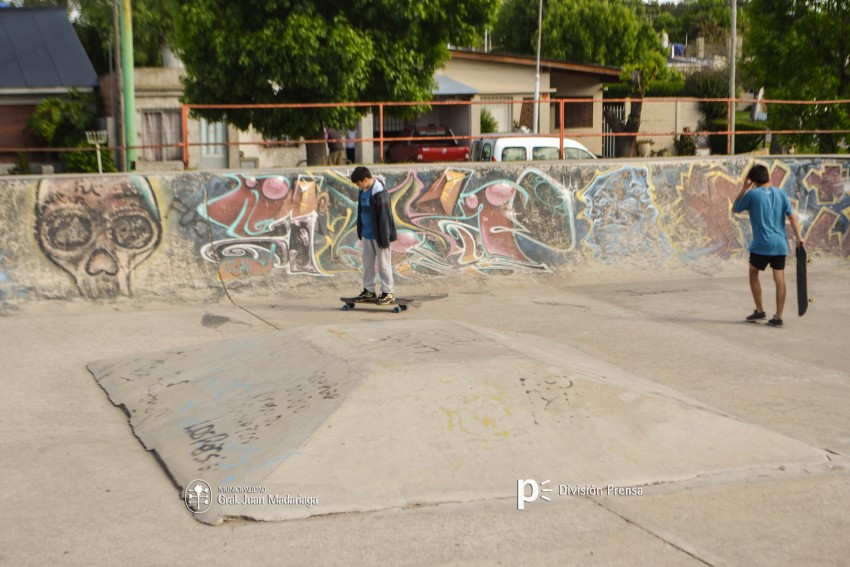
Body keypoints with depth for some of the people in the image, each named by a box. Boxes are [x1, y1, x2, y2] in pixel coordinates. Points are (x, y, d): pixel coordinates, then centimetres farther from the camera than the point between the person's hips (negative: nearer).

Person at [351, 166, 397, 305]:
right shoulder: (363, 191, 4)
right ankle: (369, 290, 25)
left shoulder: (380, 194, -23)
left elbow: (384, 218, -21)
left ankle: (388, 292, 11)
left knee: (383, 264, 1)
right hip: (367, 234, 8)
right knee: (367, 263, 14)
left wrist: (384, 239, -19)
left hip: (379, 235, -8)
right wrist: (360, 232, 18)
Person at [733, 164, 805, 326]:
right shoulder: (780, 193, 6)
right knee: (779, 279, 3)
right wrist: (799, 236, -1)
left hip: (761, 244, -3)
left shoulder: (752, 194, -4)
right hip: (780, 244, 3)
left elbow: (736, 208, 11)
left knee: (753, 273, 17)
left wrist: (744, 188, 11)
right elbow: (791, 216, 0)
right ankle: (778, 316, 2)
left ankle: (759, 310, 16)